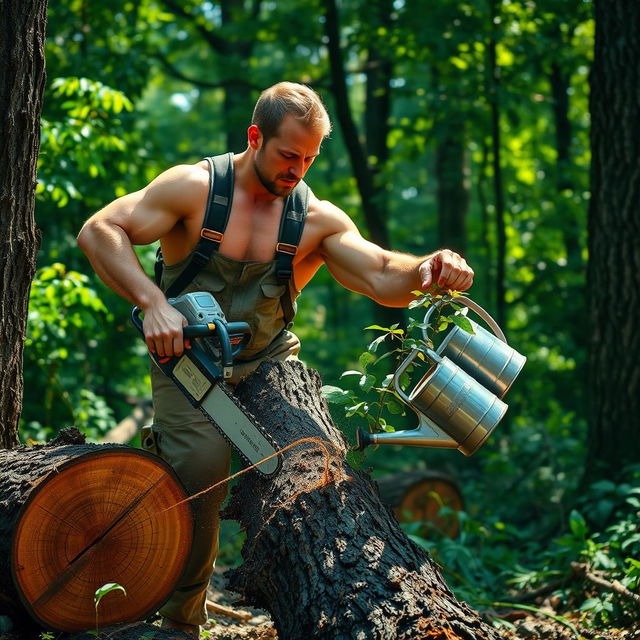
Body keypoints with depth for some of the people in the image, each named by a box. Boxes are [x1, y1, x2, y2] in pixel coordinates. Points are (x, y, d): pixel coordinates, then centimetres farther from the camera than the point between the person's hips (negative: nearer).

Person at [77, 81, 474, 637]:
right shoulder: (194, 188, -12)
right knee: (200, 479, -20)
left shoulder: (317, 219, -4)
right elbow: (98, 232, -18)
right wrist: (153, 303, -32)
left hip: (269, 363, 3)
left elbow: (380, 277, -17)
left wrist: (427, 271, -40)